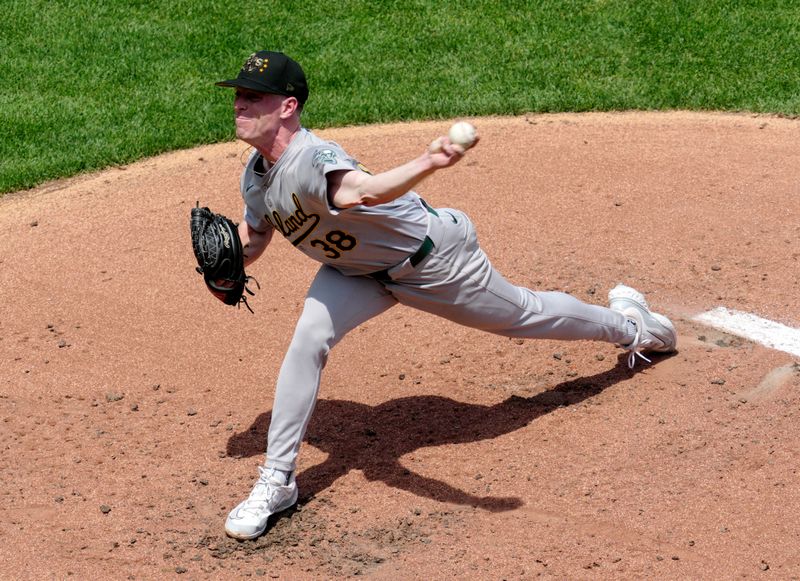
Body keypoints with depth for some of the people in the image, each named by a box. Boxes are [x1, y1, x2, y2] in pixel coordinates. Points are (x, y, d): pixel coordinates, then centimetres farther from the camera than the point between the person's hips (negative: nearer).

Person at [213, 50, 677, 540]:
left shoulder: (312, 159, -38)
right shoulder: (256, 174, -9)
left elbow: (365, 190, -61)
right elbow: (254, 238, 8)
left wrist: (426, 165, -80)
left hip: (431, 257, -7)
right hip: (359, 270, 7)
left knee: (524, 315, 13)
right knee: (308, 339, -13)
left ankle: (626, 323, 44)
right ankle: (278, 480, -1)